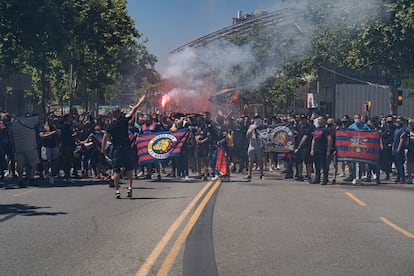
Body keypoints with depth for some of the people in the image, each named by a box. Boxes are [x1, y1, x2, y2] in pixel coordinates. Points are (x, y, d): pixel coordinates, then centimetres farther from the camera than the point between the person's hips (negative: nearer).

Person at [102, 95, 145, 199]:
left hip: (116, 149, 0)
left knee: (116, 170, 2)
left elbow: (106, 137, -6)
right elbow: (134, 109, 11)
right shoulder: (125, 120, 0)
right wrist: (140, 102, 24)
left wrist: (103, 149, 2)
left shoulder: (111, 125, -1)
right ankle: (130, 187, -3)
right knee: (129, 169, 9)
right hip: (127, 147, 0)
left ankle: (117, 190, -3)